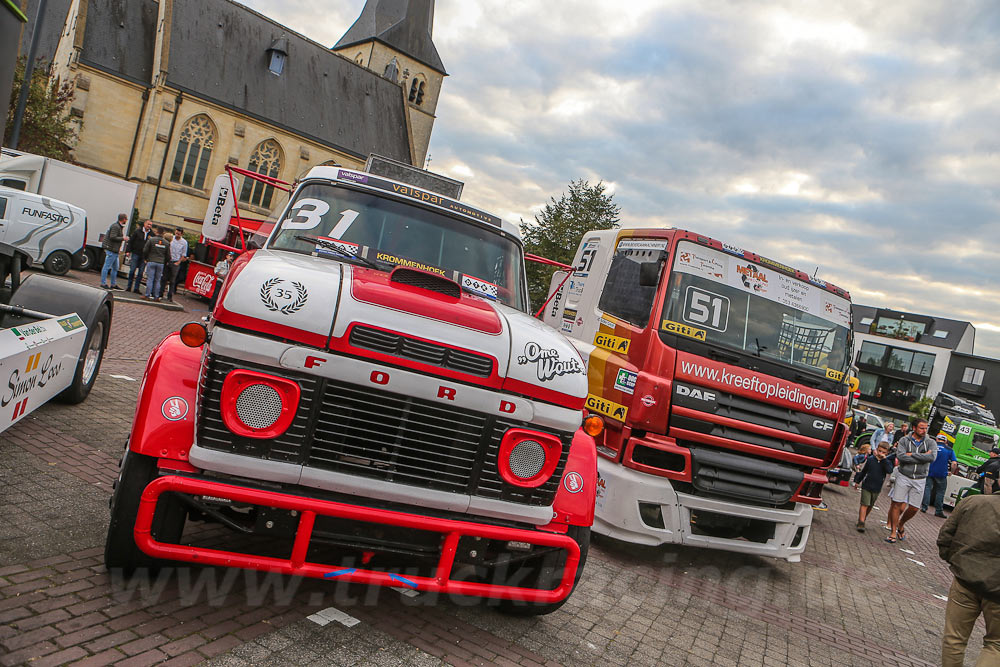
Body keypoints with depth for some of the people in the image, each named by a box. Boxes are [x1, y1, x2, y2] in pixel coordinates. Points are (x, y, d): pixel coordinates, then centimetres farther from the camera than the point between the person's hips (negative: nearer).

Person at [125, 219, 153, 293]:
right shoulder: (137, 231, 2)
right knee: (132, 270, 0)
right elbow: (131, 241, 6)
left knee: (140, 272, 3)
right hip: (135, 253, -1)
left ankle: (136, 288, 8)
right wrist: (129, 251, -2)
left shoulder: (152, 234, 2)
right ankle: (129, 287, 10)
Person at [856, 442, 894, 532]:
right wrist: (858, 481, 13)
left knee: (870, 506, 13)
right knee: (864, 505, -8)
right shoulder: (870, 459, -4)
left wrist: (884, 459, -27)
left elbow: (889, 471, -26)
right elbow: (863, 471, 7)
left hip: (877, 488, 2)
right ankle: (861, 524, -10)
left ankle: (862, 519, 30)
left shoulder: (887, 462, -4)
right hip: (866, 486, -2)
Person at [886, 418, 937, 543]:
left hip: (919, 480, 2)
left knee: (914, 508, 4)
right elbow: (900, 456, -16)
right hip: (903, 477, -2)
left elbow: (932, 457, -17)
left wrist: (911, 455, -16)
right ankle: (893, 532, 5)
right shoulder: (904, 440, -1)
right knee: (897, 504, -4)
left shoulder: (931, 442, 3)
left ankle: (900, 525, 31)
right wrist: (923, 457, -15)